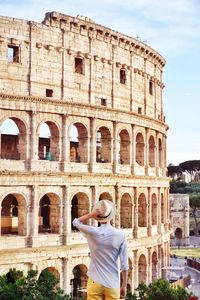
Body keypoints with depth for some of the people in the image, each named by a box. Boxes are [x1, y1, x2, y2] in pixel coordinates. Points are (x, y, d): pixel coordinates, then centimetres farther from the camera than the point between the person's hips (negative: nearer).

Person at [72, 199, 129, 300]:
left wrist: (91, 215, -4)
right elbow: (124, 264, -4)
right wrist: (124, 285, 5)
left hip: (95, 282, 0)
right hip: (113, 284, 1)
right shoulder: (120, 235, -6)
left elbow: (75, 222, 11)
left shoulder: (92, 232, -9)